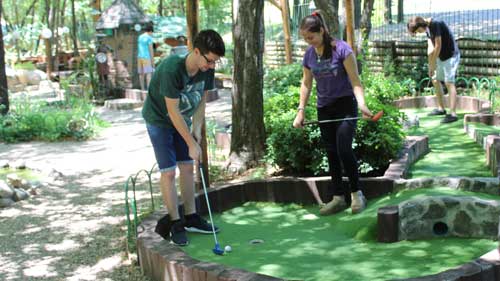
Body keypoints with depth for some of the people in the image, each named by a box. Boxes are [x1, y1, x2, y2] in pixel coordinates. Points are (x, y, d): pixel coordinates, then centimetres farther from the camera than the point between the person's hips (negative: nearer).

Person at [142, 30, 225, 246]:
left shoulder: (207, 70, -14)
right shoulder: (171, 69, -34)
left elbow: (201, 100, 0)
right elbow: (173, 111, -30)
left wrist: (197, 129, -11)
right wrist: (191, 143, -26)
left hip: (181, 120, 7)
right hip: (159, 120, -7)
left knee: (187, 167, 8)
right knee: (168, 171, -7)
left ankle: (190, 218, 18)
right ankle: (174, 223, 3)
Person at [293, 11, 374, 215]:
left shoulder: (341, 49, -15)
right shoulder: (309, 55, 1)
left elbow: (355, 81, -14)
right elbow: (306, 84, 11)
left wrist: (362, 104, -28)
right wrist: (301, 110, 3)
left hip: (345, 105, -5)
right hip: (324, 109, 5)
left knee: (344, 149, -16)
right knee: (331, 154, 8)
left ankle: (356, 193, 2)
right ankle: (338, 197, 16)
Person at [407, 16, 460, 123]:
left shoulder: (435, 24, -21)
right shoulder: (427, 28, 6)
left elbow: (438, 46, -22)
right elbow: (430, 47, 4)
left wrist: (432, 65, -14)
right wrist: (430, 66, -5)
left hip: (450, 56, -10)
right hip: (441, 56, 10)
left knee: (449, 82, -16)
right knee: (435, 80, 16)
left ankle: (453, 114, -22)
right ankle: (441, 109, 28)